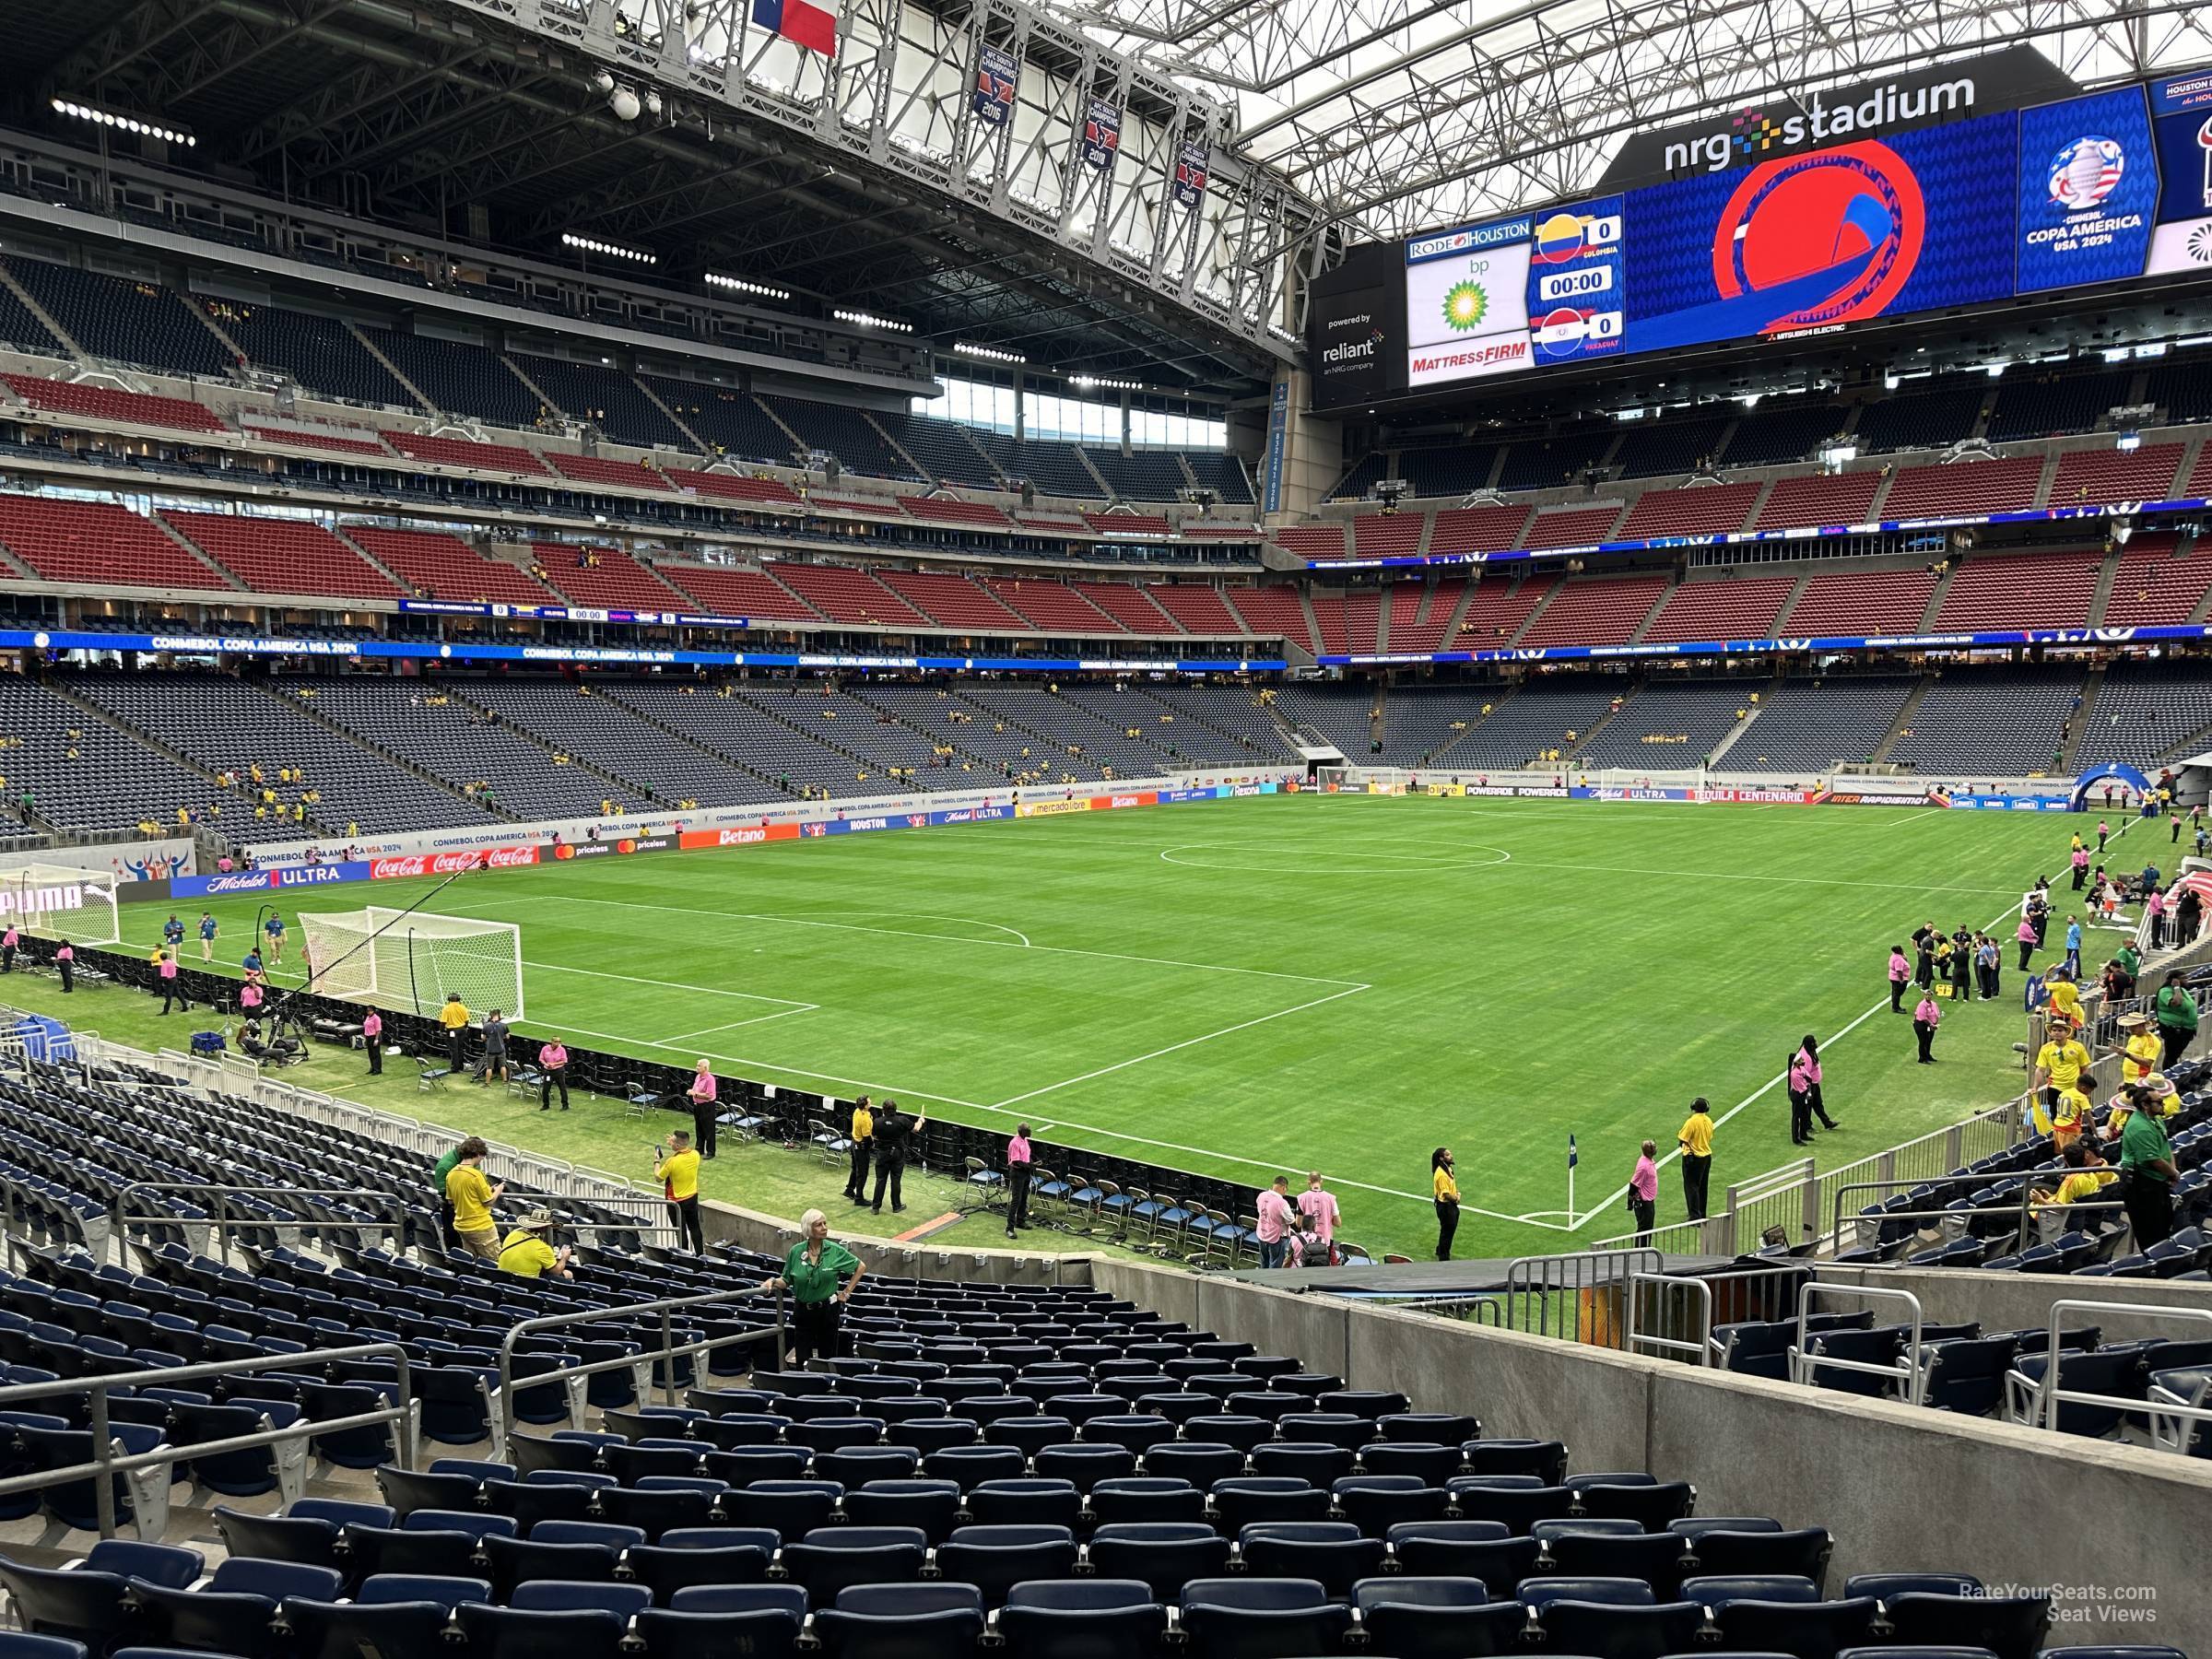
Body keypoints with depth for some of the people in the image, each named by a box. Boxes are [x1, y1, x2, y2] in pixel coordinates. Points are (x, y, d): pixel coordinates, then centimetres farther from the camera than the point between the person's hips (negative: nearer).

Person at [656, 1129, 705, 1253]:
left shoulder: (672, 1161, -27)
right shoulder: (695, 1155, -11)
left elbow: (658, 1178, -12)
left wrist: (657, 1161, 2)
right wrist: (674, 1142, 11)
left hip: (676, 1202, -5)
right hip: (693, 1198, 5)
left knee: (681, 1231, 8)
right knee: (695, 1228, 19)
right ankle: (700, 1255, 30)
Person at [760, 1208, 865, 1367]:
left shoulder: (835, 1250, -9)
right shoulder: (796, 1251, -6)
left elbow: (861, 1267, 2)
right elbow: (786, 1281, 3)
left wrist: (847, 1292, 1)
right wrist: (773, 1281, -18)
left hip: (828, 1310, -1)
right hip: (803, 1311, 1)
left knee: (827, 1357, 6)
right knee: (802, 1360, 2)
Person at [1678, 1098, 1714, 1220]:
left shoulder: (1691, 1121, -21)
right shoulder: (1709, 1121, 1)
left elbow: (1682, 1139, -19)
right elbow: (1709, 1138, 12)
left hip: (1693, 1157, -7)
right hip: (1707, 1156, 7)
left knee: (1691, 1187, -2)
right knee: (1702, 1187, 18)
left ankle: (1695, 1217, -6)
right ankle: (1702, 1215, 27)